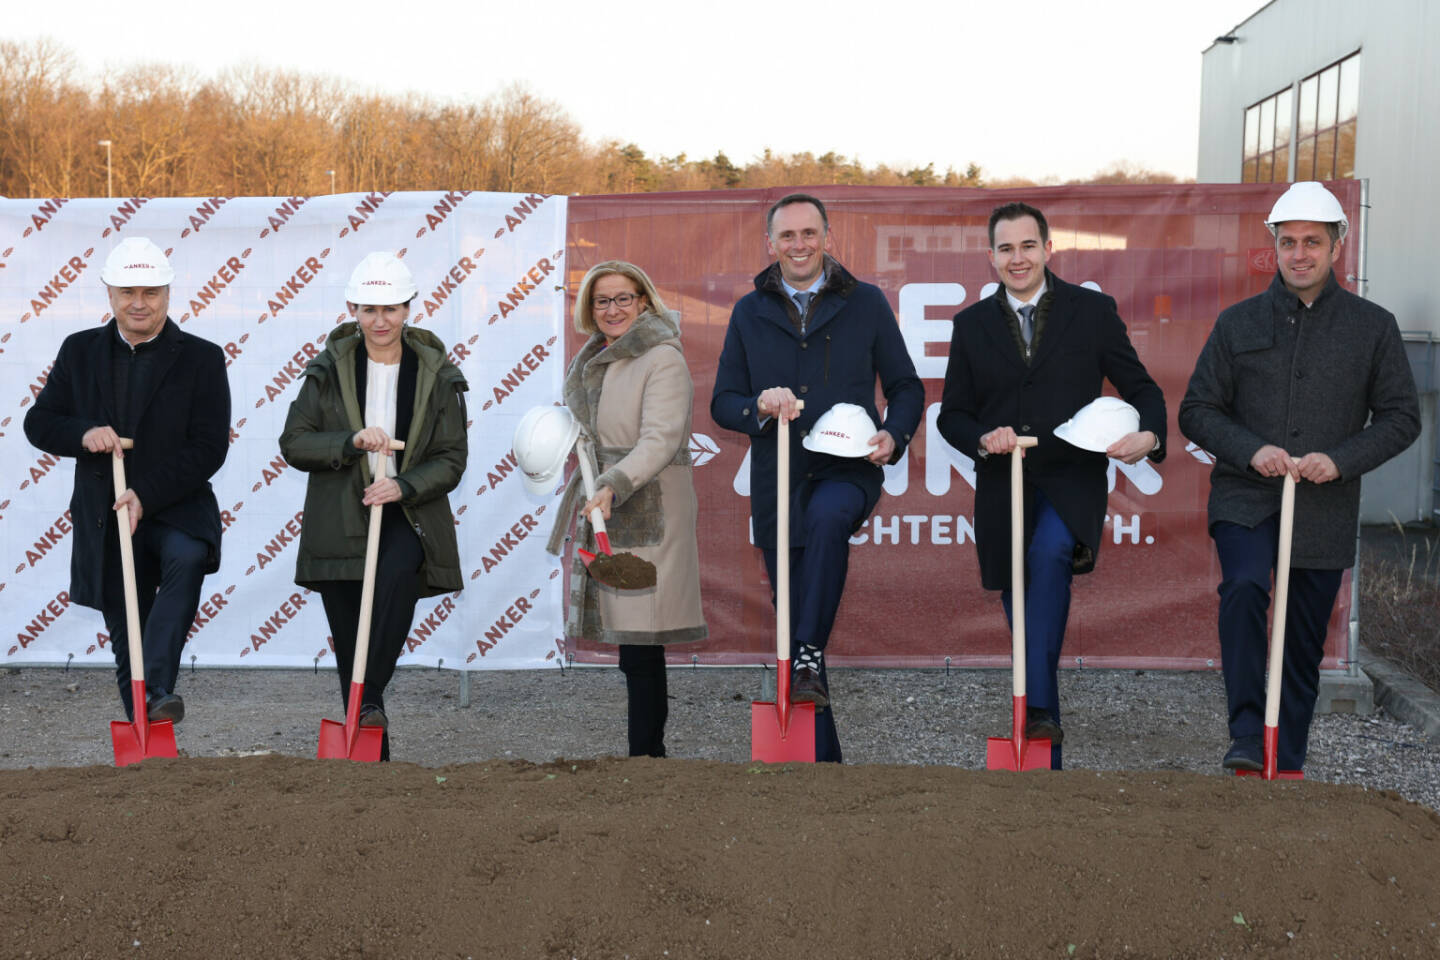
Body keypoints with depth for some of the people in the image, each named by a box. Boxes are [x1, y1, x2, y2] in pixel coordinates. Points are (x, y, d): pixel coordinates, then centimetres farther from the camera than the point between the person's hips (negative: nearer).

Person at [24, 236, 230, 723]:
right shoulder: (80, 351, 7)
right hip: (104, 519, 3)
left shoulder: (201, 358, -3)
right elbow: (38, 422, 7)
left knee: (187, 556, -37)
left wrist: (147, 496, -20)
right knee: (126, 639, 8)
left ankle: (157, 689, -39)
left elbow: (209, 447, -9)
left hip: (176, 507, -3)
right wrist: (83, 434, -16)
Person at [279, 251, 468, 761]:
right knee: (349, 648, 3)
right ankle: (371, 756, 15)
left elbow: (452, 458, 2)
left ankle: (371, 699, -29)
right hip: (340, 522, 1)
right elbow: (293, 442, 0)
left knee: (399, 571, -35)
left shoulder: (437, 375, 3)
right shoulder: (329, 370, 4)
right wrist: (352, 442, -17)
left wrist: (405, 486, -16)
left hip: (407, 514, -1)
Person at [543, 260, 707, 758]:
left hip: (647, 515, -7)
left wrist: (614, 486, -29)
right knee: (628, 643, 6)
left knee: (641, 647, -9)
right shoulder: (592, 362, 18)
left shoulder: (663, 359, -7)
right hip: (603, 514, 7)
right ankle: (650, 747, 11)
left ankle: (644, 751, -6)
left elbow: (661, 439, -18)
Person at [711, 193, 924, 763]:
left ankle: (811, 653, -28)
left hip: (848, 470, -2)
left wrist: (892, 435, -10)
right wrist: (760, 406, -11)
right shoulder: (750, 313, 12)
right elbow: (723, 402, 11)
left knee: (828, 516, -39)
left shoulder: (865, 304, 8)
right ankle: (820, 758, 13)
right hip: (778, 485, 3)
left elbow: (906, 387, 11)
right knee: (791, 619, 3)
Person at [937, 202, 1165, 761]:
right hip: (1002, 491, 3)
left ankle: (1038, 706, -32)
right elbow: (952, 414, 11)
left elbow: (1141, 388, 6)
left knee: (1049, 553, -34)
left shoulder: (1093, 312, 4)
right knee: (1021, 612, 6)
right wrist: (982, 438, -11)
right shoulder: (972, 325, 10)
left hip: (1071, 483, -3)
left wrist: (1149, 435, -15)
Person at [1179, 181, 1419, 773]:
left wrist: (1341, 460, -11)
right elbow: (1197, 410, 7)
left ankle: (1286, 769, 20)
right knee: (1244, 587, -29)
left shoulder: (1373, 326, 6)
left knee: (1304, 647, 7)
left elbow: (1401, 417, 5)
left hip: (1324, 508, 1)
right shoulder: (1238, 322, 6)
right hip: (1244, 497, -1)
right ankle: (1247, 736, -23)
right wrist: (1251, 451, -11)